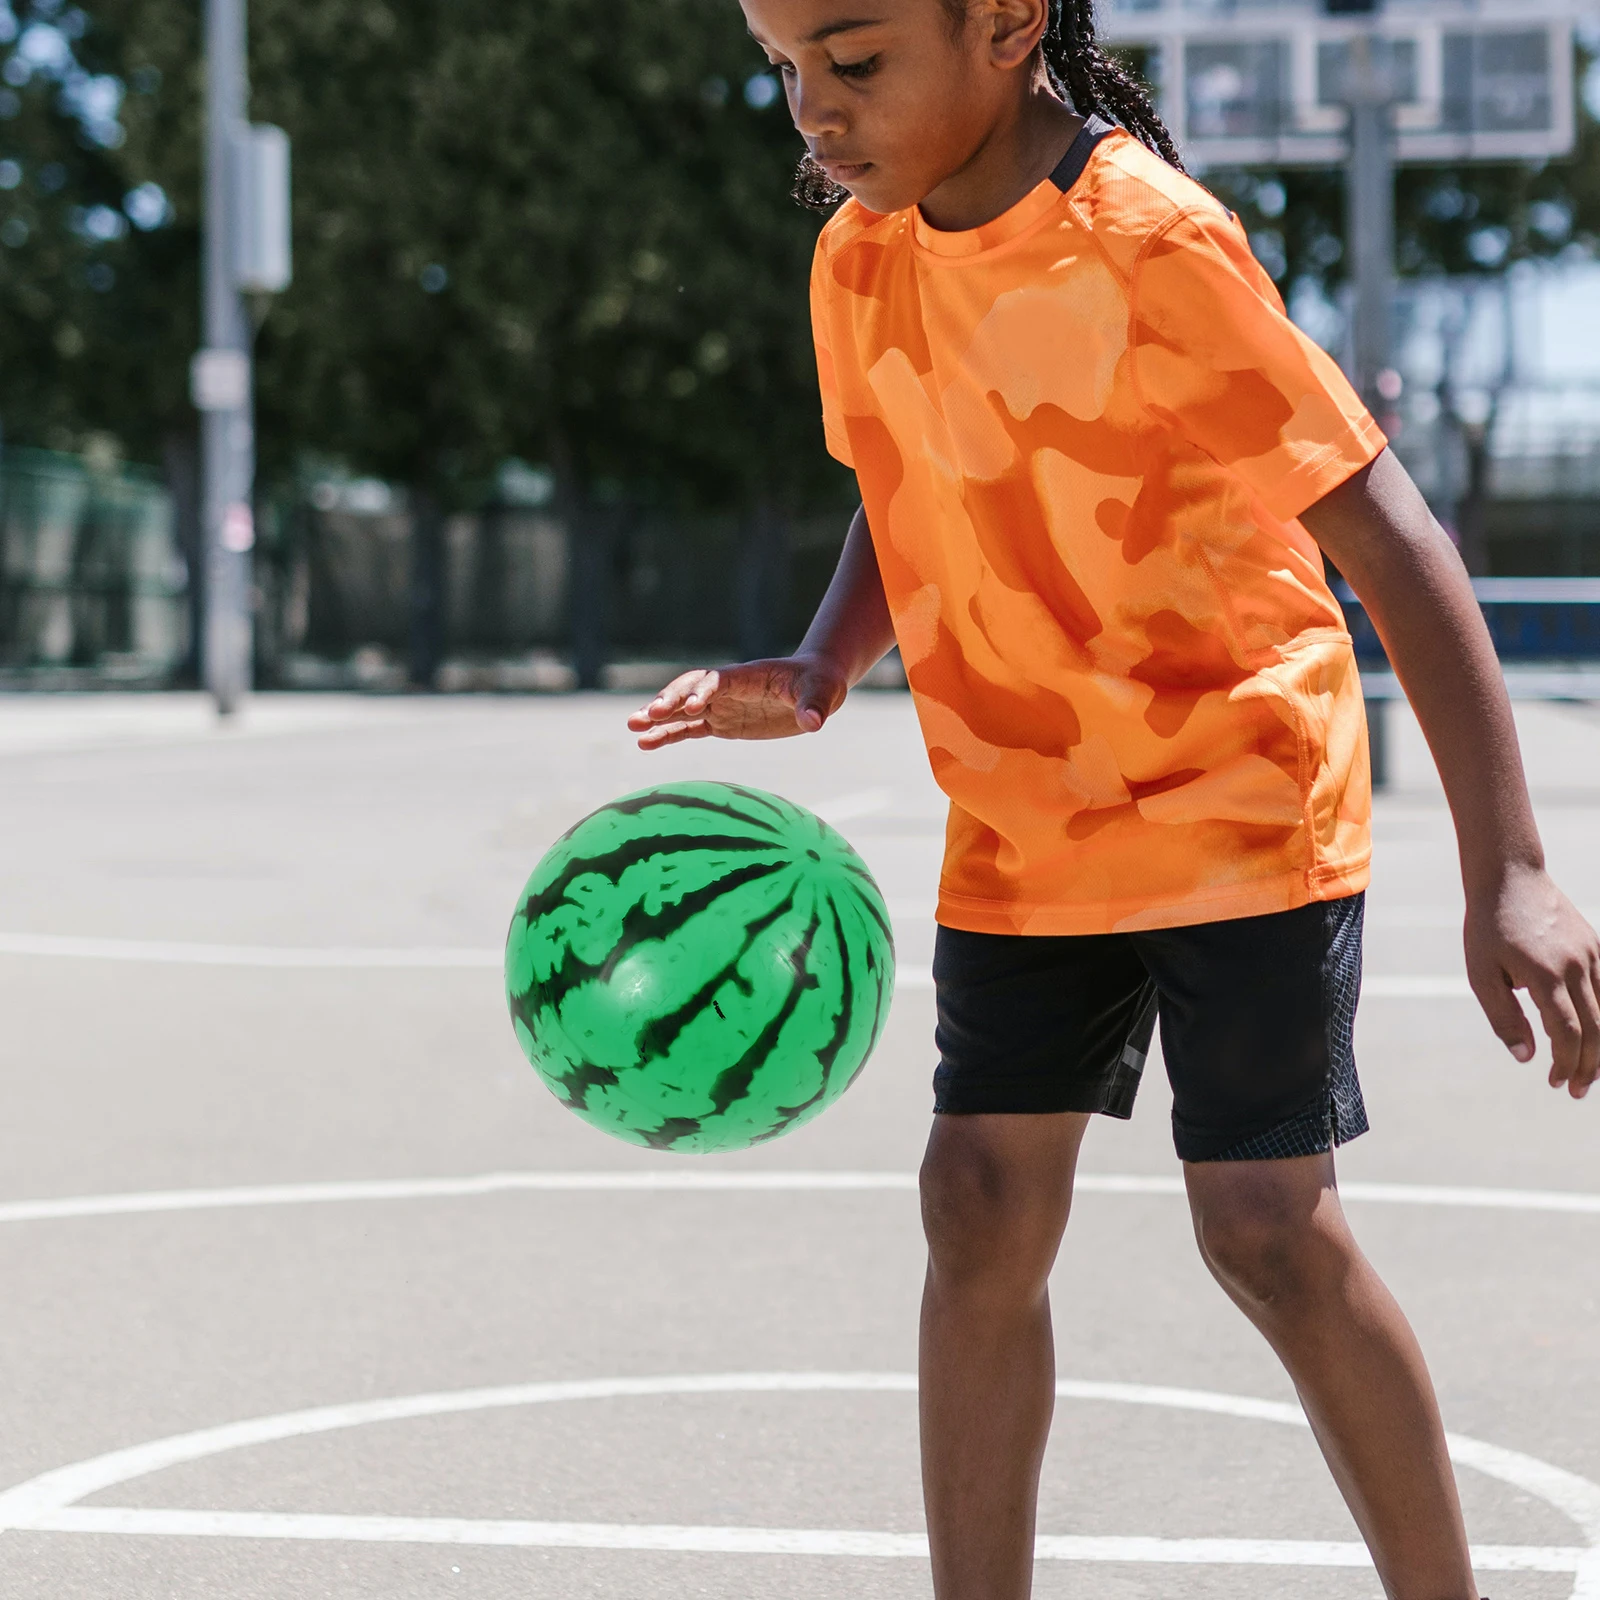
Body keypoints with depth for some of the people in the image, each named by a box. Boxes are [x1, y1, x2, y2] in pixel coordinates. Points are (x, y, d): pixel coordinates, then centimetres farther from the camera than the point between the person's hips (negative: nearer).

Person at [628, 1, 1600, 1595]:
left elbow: (1387, 537, -24)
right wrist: (819, 673, -8)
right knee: (981, 1207, 1)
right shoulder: (859, 262, -2)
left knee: (1267, 1228, -8)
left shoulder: (1153, 247, -23)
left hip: (1240, 802, -6)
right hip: (1020, 822, 6)